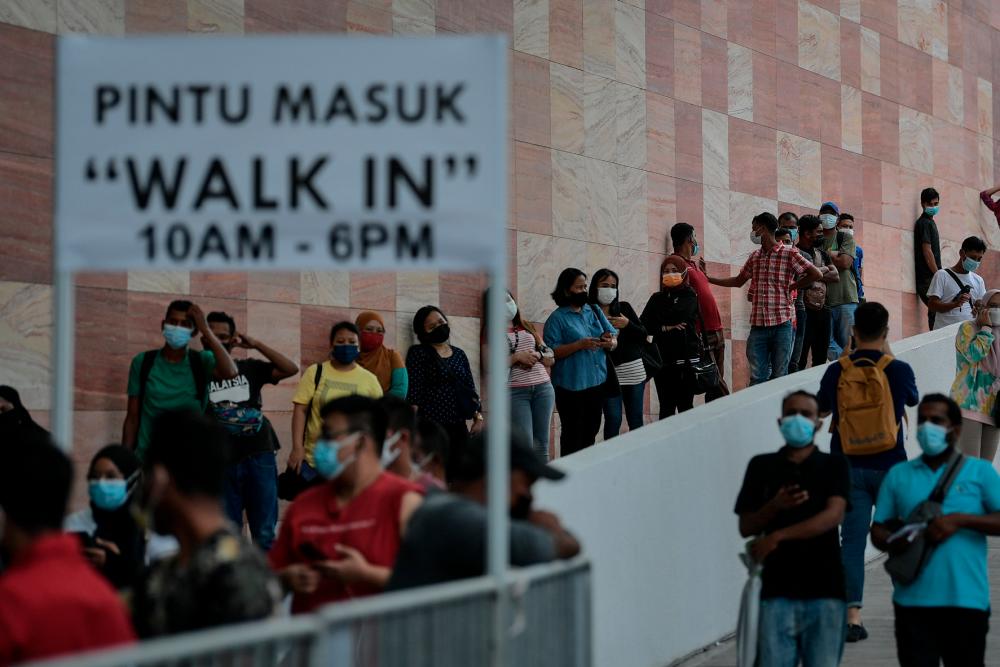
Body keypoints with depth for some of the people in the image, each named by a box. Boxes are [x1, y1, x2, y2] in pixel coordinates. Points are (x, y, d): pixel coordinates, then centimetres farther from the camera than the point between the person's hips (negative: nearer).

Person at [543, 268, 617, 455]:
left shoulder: (594, 312, 13)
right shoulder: (557, 318, -6)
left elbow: (614, 339, 14)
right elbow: (551, 352, -15)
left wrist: (610, 342, -10)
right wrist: (580, 345, -24)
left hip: (598, 383, 6)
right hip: (571, 387, -6)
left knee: (591, 433, 13)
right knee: (573, 435, -2)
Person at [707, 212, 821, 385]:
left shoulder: (789, 254, -4)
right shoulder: (754, 257, 14)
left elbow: (816, 274, -6)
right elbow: (738, 281, 25)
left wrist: (792, 287, -4)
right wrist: (707, 278, 24)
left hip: (781, 324, -5)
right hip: (758, 325, 5)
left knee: (779, 375, 3)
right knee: (757, 377, 0)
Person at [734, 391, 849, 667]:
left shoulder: (834, 465, 5)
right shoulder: (762, 466, 10)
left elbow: (833, 515, -11)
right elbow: (746, 527, 9)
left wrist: (778, 536, -17)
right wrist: (775, 506, -12)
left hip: (824, 589, -1)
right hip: (777, 590, 1)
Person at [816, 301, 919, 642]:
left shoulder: (837, 372, -4)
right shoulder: (898, 370, -8)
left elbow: (821, 410, 13)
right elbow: (912, 399, 13)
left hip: (849, 468, 1)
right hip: (889, 466, -1)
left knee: (852, 540, -1)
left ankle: (852, 615, -10)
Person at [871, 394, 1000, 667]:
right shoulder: (898, 474, 14)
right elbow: (878, 531, 14)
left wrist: (959, 519, -15)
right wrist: (895, 541, -9)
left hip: (966, 600, -2)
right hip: (913, 600, 2)